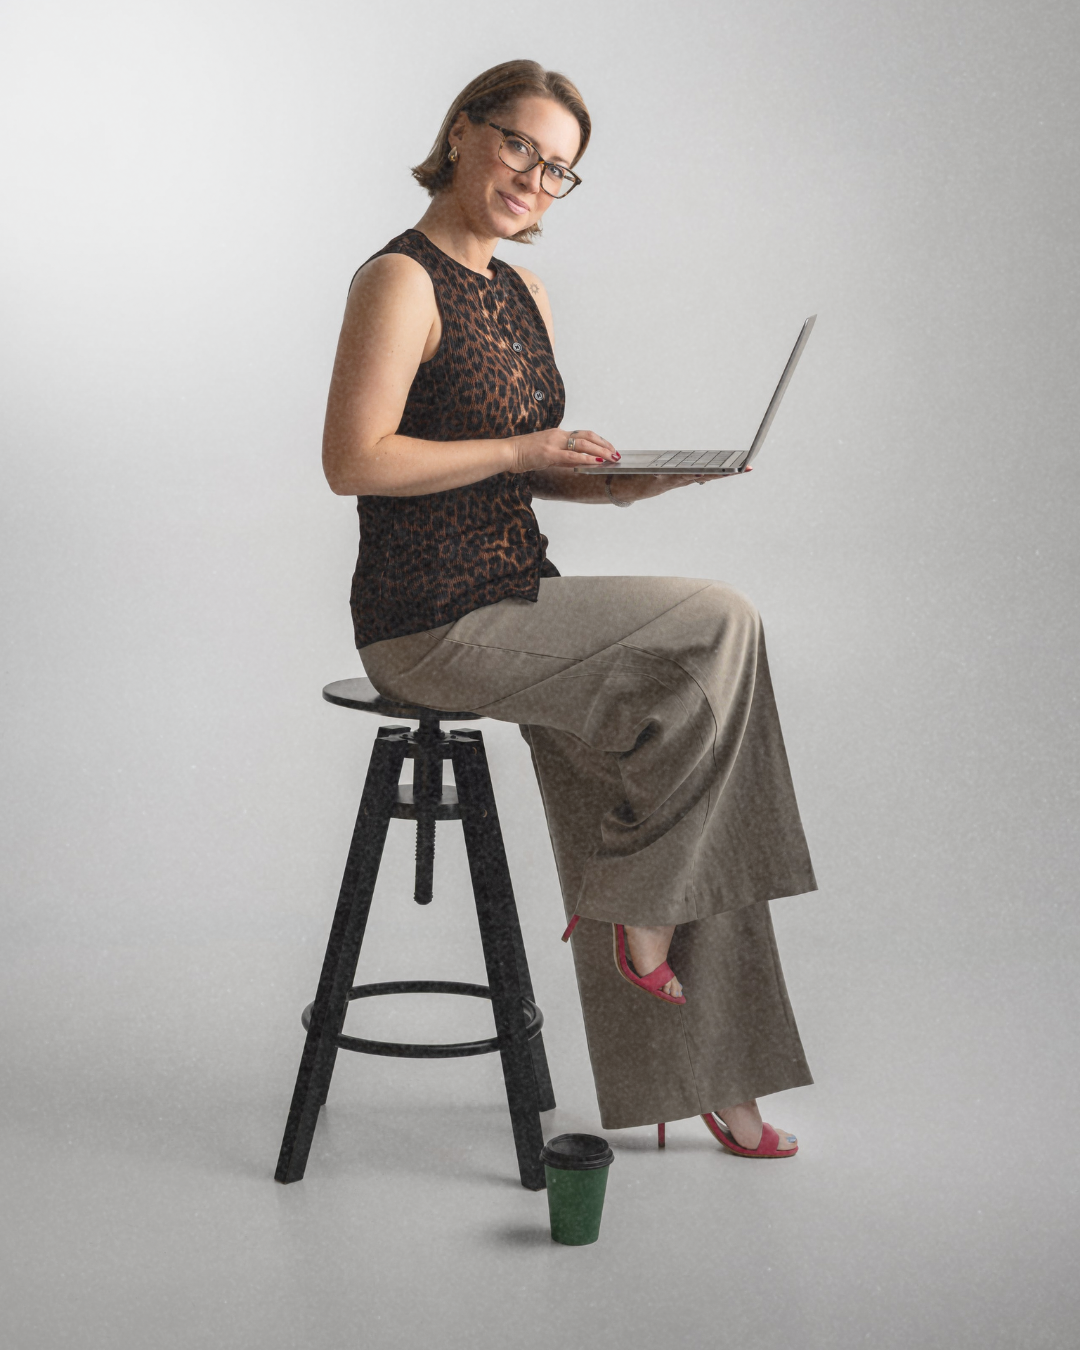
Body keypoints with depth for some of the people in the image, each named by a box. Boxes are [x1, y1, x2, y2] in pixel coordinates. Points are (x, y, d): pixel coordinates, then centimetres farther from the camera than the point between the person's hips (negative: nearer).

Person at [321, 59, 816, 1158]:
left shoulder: (524, 294, 16)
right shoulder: (400, 280, -10)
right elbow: (354, 461, -18)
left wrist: (615, 483, 2)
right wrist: (521, 450, -16)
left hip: (520, 600, 8)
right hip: (432, 623, -8)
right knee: (718, 628, -17)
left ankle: (698, 1073, 2)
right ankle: (639, 905, -2)